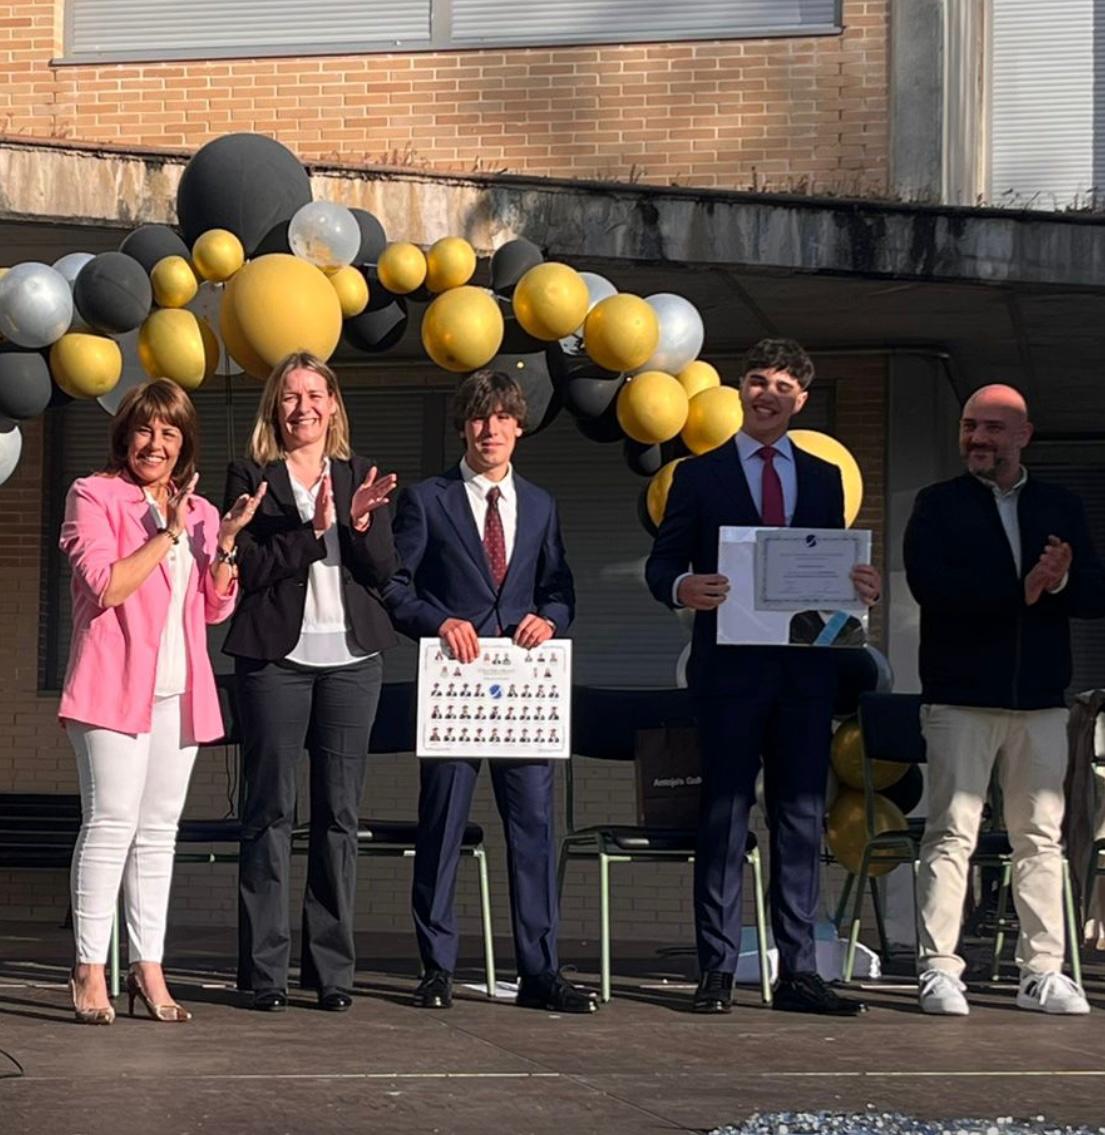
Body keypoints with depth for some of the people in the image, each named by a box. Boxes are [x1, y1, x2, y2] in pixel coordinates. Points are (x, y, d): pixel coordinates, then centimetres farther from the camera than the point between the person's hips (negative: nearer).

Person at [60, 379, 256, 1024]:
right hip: (116, 684, -6)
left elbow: (217, 608, 13)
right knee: (111, 824, -10)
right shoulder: (94, 497, 0)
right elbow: (104, 586, -12)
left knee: (159, 831, 7)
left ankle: (149, 970, 10)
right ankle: (90, 970, -6)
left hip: (179, 690, 6)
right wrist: (167, 535, -12)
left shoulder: (199, 512, 17)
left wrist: (226, 541, -2)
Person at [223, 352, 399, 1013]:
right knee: (271, 811, -1)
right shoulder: (252, 477, 5)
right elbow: (250, 567, -6)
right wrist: (313, 528, -16)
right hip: (276, 656, -2)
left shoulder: (361, 477, 13)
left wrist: (360, 524, -12)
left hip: (352, 659, 3)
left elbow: (384, 571, 6)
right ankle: (265, 969, 3)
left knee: (340, 813, 3)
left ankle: (333, 968, 8)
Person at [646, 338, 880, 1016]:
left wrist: (862, 588, -7)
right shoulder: (700, 475, 8)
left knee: (802, 818, 4)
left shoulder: (824, 478, 17)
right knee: (725, 815, -2)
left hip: (805, 669, 3)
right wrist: (681, 587, -20)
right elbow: (662, 562, 3)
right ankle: (717, 972, 1)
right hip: (730, 667, -3)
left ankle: (799, 972, 7)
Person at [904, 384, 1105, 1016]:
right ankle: (940, 970, -2)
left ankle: (1044, 973, 9)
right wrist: (1020, 590, -17)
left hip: (1040, 699, 3)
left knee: (1043, 838, 4)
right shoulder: (938, 506, 5)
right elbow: (929, 583, -12)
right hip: (961, 696, -3)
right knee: (952, 835, -4)